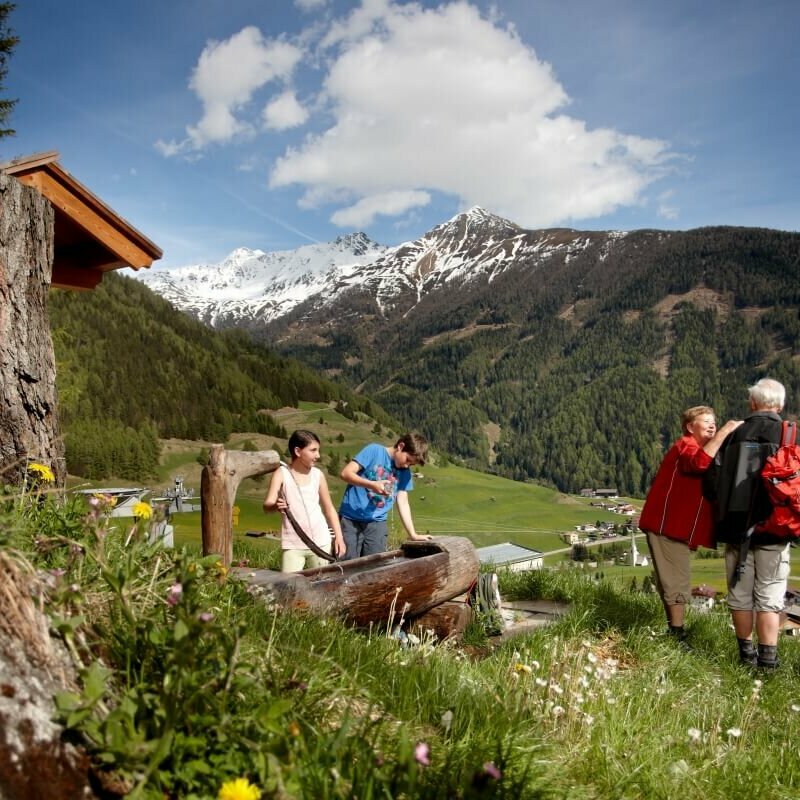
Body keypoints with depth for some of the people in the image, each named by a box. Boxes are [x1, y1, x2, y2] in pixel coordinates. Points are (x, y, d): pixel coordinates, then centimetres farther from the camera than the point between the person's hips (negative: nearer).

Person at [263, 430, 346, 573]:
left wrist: (339, 536, 7)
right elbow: (267, 504, -20)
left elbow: (329, 508, 12)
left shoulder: (318, 475, 3)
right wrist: (276, 506, -43)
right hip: (293, 544, -3)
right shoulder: (282, 474, -7)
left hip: (320, 542, 3)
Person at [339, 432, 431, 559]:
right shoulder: (374, 451, -6)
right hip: (351, 519, -4)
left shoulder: (405, 473, 9)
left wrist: (413, 535, 2)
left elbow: (403, 502, 9)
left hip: (377, 523, 4)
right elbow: (346, 473, -12)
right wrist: (372, 484, -26)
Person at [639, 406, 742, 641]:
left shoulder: (702, 449, 22)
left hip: (676, 525, 11)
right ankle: (677, 635, -5)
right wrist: (725, 431, -31)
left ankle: (674, 631, 25)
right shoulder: (685, 445, -11)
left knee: (672, 580, 16)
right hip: (667, 524, -11)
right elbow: (700, 462, -34)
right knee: (677, 582, -9)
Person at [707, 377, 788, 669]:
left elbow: (713, 477, -1)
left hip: (736, 527, 3)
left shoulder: (734, 435, 3)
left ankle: (746, 653, 22)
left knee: (740, 593, 12)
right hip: (772, 528, -2)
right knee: (769, 596, 4)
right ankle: (767, 659, 5)